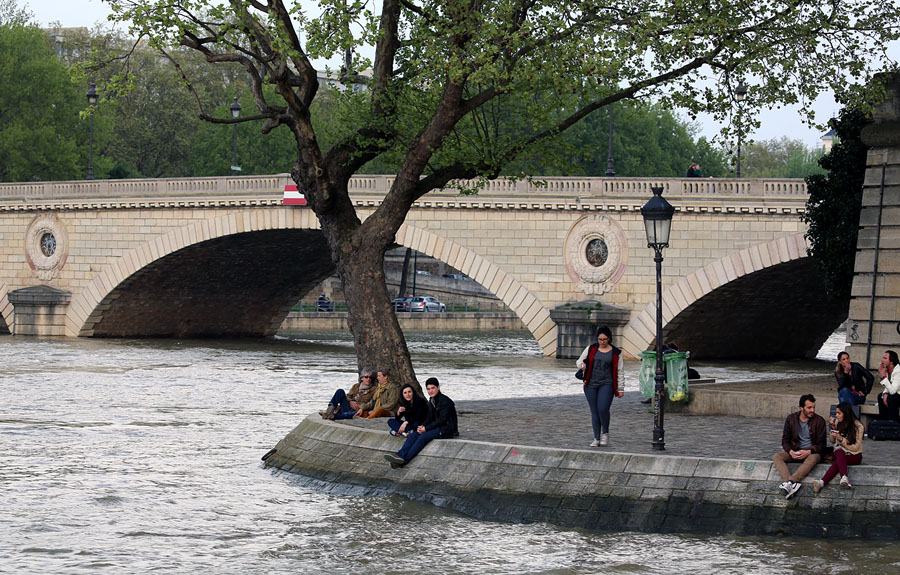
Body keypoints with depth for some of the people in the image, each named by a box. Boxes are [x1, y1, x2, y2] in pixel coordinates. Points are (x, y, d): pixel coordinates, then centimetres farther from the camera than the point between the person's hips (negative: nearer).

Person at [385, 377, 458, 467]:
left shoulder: (445, 401, -14)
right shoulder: (431, 401, 12)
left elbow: (442, 420, -18)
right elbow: (430, 418, 14)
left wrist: (426, 428, -18)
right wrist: (422, 426, -7)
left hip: (448, 429, -8)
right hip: (437, 427, 8)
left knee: (424, 437, -29)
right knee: (414, 434, -14)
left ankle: (404, 460, -37)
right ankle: (399, 455, -31)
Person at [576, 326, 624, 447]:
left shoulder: (616, 353, 5)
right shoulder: (591, 349, 10)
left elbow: (619, 372, 8)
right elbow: (579, 361, 14)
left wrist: (620, 389, 6)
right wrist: (581, 365, -12)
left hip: (607, 384, -3)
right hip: (591, 384, 3)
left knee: (603, 409, -18)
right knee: (594, 412, 3)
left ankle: (605, 433, 5)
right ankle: (596, 438, 10)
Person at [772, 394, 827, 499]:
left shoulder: (819, 421, -5)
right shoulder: (791, 418, 2)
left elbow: (821, 445, -5)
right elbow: (785, 439, 5)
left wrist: (808, 452, -23)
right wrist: (790, 451, -17)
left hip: (812, 452, -3)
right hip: (795, 450, 3)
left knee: (813, 459, -39)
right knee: (776, 457, -24)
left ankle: (789, 482, -54)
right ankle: (790, 485, -47)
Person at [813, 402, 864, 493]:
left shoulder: (858, 427, -8)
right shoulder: (838, 423, 5)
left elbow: (855, 447, -10)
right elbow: (832, 441, 14)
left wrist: (841, 439, -19)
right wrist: (833, 427, -1)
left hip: (854, 456, -3)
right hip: (840, 453, 3)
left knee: (837, 462, -36)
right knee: (839, 452, -36)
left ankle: (822, 482, -57)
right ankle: (844, 478, -56)